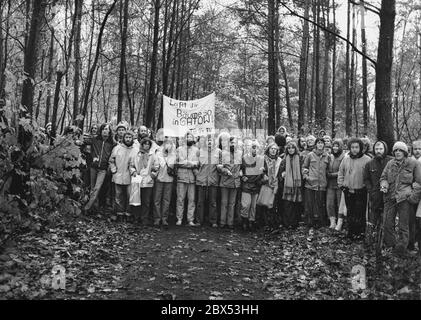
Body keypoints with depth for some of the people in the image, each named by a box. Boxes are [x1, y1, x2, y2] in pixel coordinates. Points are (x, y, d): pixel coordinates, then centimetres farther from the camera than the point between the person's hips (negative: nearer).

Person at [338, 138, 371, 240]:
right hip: (348, 191, 5)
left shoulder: (366, 160, -8)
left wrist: (366, 186, -11)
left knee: (360, 213, -2)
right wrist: (341, 185, 9)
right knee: (350, 213, 13)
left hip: (361, 192, -4)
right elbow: (340, 173, 15)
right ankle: (350, 232, 23)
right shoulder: (346, 159, 6)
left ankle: (360, 233, 10)